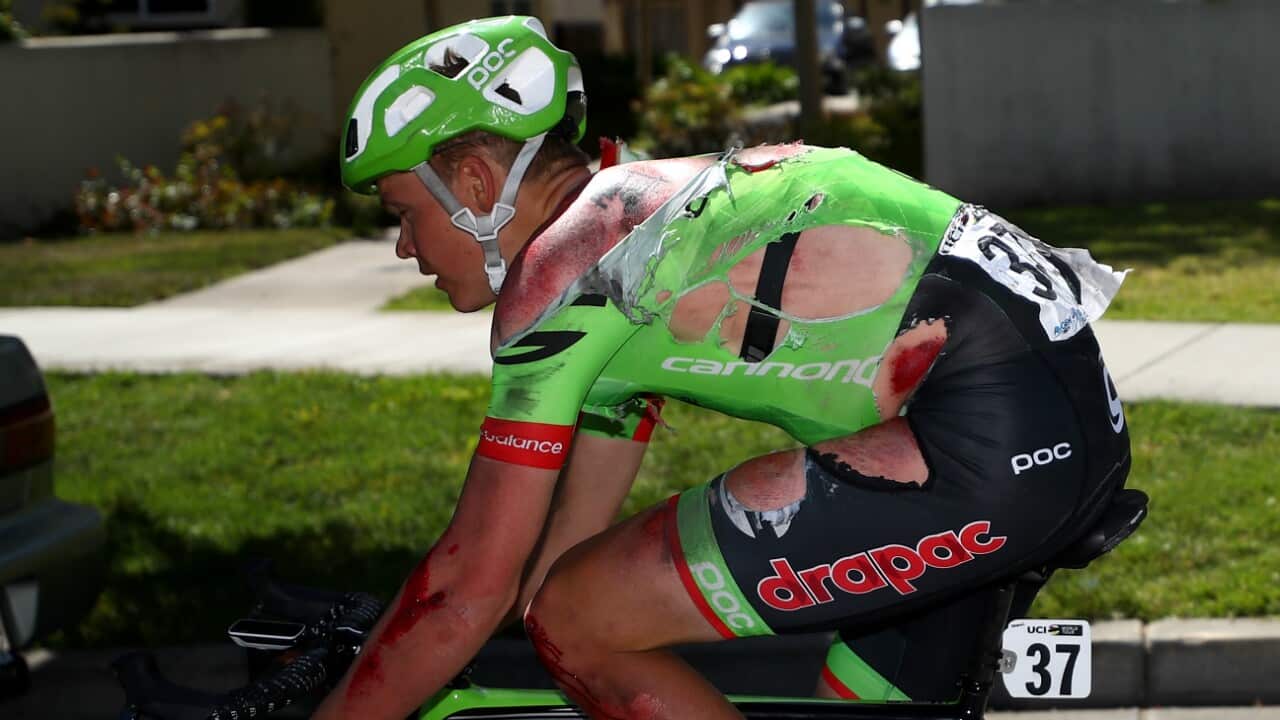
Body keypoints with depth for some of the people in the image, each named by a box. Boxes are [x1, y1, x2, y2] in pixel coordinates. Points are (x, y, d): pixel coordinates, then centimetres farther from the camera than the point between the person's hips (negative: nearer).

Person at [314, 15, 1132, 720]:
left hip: (987, 441, -10)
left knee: (574, 624, -6)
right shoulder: (629, 225, 23)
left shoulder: (557, 267, -5)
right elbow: (564, 549, 27)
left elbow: (470, 590, -5)